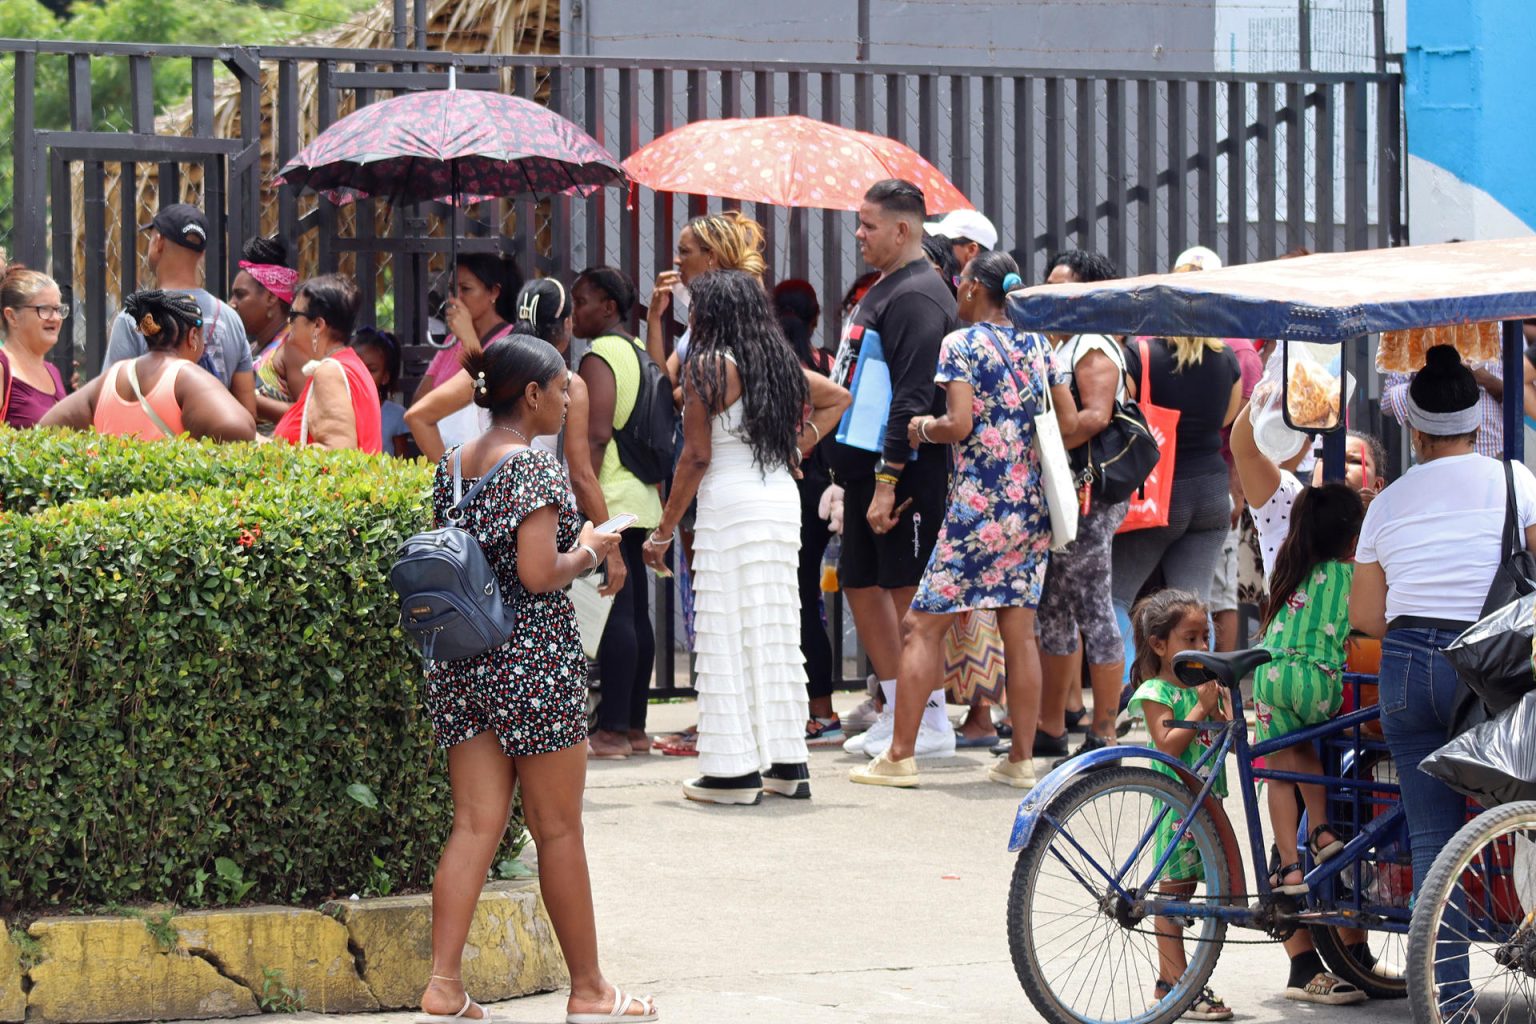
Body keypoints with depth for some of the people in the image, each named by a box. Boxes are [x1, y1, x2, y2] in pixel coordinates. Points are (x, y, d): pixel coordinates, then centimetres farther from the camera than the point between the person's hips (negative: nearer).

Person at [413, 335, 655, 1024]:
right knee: (559, 830, 4)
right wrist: (588, 553, -3)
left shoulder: (453, 467, 10)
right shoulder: (535, 469, -14)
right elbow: (539, 573, -22)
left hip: (461, 660, 7)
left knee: (475, 824, 6)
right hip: (533, 662, -7)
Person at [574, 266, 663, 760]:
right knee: (635, 613, 10)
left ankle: (613, 731, -13)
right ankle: (634, 726, 13)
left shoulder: (600, 357, -11)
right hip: (641, 498, 10)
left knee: (614, 614, -11)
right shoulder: (638, 352, 17)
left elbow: (596, 435, -19)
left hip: (608, 500, -10)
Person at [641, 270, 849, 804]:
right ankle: (787, 762, 13)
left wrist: (665, 530, -5)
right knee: (777, 632, 11)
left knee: (726, 636, -3)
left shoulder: (708, 367, -8)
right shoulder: (779, 363, 12)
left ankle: (734, 770, -4)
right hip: (782, 500, 7)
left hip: (729, 505, -7)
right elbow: (837, 397, 28)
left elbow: (696, 457, -10)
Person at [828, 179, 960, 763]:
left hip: (905, 475, -11)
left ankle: (932, 723, -1)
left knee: (908, 596, -6)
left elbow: (913, 399, -21)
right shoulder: (881, 291, 18)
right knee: (862, 585, 13)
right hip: (868, 473, 11)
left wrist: (887, 481, -24)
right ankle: (898, 714, 20)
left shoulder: (917, 296, -14)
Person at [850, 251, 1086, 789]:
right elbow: (1071, 424, 10)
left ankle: (900, 755, -4)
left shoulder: (961, 343, -7)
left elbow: (959, 424, -16)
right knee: (1020, 631, 7)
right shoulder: (1037, 345, 11)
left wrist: (921, 427, 2)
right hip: (1032, 509, 6)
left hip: (977, 507, -6)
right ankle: (1021, 759, 7)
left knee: (923, 625, -1)